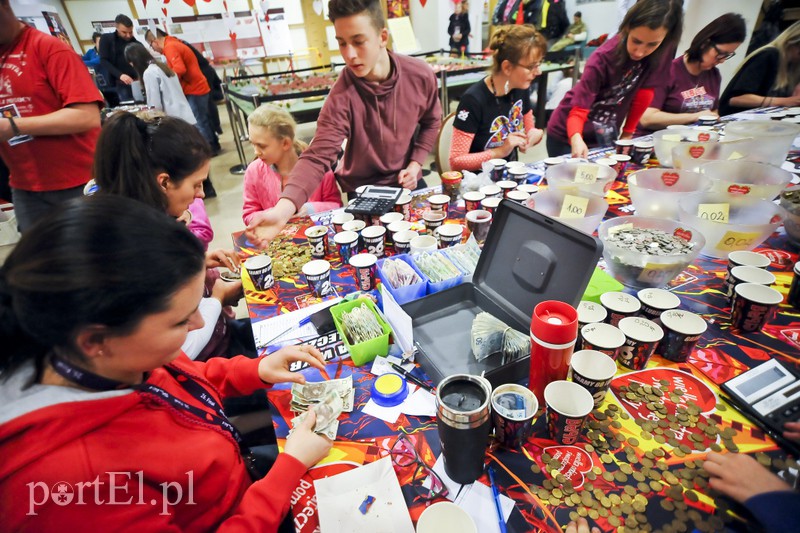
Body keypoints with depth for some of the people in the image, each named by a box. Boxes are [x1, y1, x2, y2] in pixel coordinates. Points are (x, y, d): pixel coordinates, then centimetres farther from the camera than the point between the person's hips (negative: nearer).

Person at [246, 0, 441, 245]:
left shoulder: (420, 75, -15)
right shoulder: (342, 96, -27)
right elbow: (318, 156, -36)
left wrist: (415, 164, -9)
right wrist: (283, 209, -53)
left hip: (406, 181, 4)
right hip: (363, 190, -3)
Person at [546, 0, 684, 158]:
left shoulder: (662, 51, -12)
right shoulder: (603, 58, -25)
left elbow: (643, 95, -3)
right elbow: (578, 111, -29)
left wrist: (628, 134, -1)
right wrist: (576, 139, -47)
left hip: (605, 136, 4)